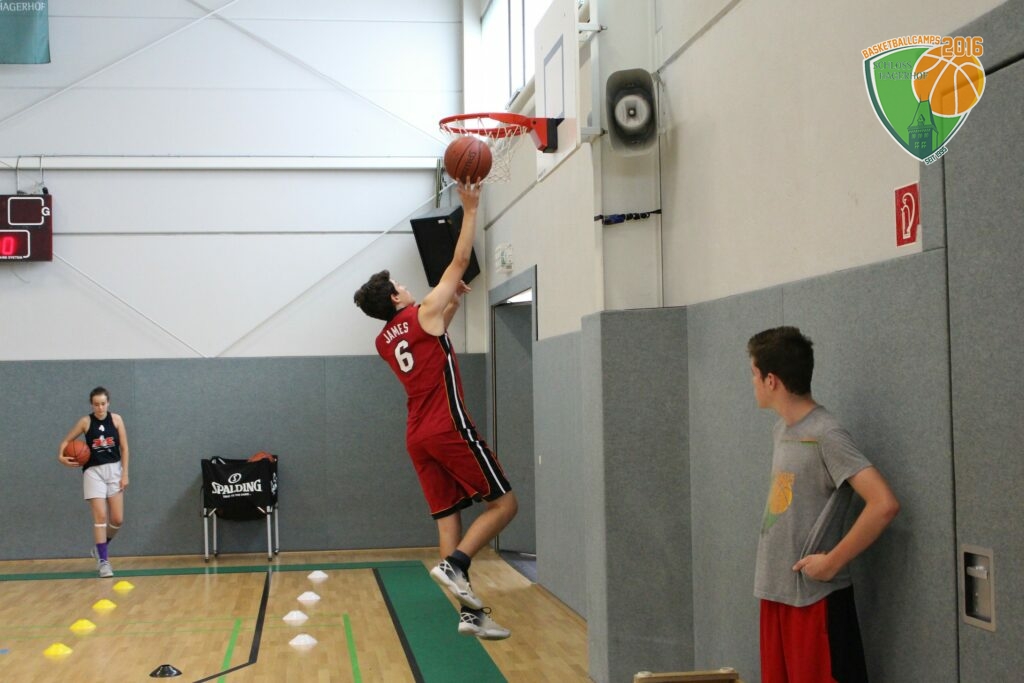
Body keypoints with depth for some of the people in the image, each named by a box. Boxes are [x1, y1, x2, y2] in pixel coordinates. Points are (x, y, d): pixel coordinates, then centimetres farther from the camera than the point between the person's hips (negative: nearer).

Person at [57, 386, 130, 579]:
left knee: (117, 519, 1)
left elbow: (124, 448, 1)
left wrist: (125, 473, -4)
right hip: (93, 471, -2)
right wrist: (61, 456, -14)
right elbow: (66, 441, 6)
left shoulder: (116, 419, -1)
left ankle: (100, 549, 27)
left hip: (114, 469, 2)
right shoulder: (85, 422, -4)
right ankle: (103, 561, -4)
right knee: (100, 517, -10)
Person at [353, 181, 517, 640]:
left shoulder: (384, 341, 16)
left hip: (418, 435, 7)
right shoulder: (423, 314, -3)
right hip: (449, 428, -7)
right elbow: (460, 262, -1)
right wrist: (470, 209, 3)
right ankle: (454, 565, -18)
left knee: (448, 518, 4)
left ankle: (470, 612, 1)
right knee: (503, 503, -1)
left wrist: (454, 303, 32)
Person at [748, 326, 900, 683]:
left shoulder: (826, 436, -17)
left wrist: (831, 562, -18)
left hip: (815, 597, -8)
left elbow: (884, 504, -24)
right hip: (775, 591, 8)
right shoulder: (782, 429, 9)